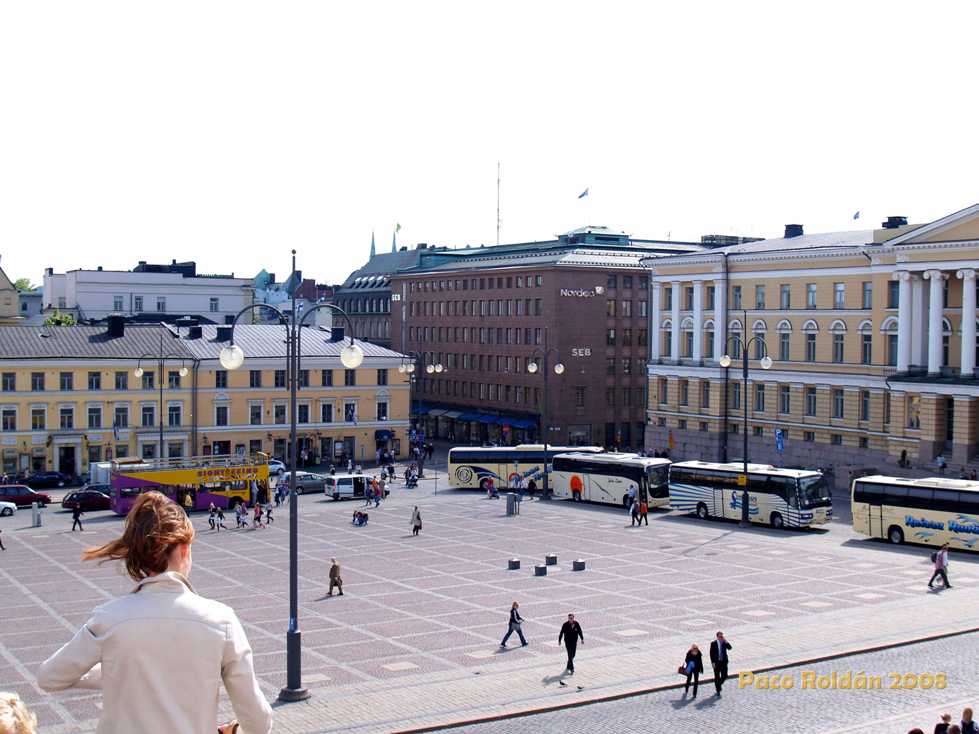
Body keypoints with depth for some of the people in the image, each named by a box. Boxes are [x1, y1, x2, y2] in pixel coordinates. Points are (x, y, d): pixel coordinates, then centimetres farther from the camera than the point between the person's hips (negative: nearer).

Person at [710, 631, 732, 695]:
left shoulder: (725, 643, 2)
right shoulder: (713, 643, -5)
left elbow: (729, 648, -14)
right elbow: (711, 653, -6)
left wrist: (726, 642, -24)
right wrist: (712, 662, -12)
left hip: (724, 662, 2)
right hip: (716, 662, -2)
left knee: (724, 676, 1)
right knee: (717, 677, 4)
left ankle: (718, 685, 29)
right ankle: (718, 690, 16)